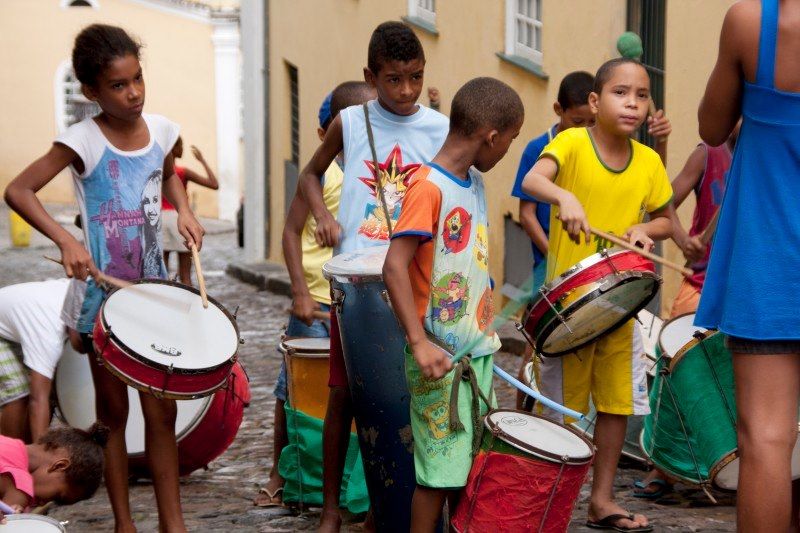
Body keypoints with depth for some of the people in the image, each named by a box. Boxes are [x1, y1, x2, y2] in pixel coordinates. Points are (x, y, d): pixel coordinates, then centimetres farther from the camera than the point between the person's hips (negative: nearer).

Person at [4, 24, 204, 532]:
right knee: (114, 413, 7)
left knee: (162, 411, 6)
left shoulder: (161, 130, 0)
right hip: (103, 294, -4)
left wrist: (184, 211, 4)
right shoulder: (84, 140, -15)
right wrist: (65, 239, -32)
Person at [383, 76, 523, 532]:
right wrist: (419, 343, -27)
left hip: (478, 354, 8)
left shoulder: (475, 184, 11)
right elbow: (394, 266, -22)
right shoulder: (429, 187, -16)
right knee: (441, 469, -4)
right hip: (441, 358, -8)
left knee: (474, 462, 13)